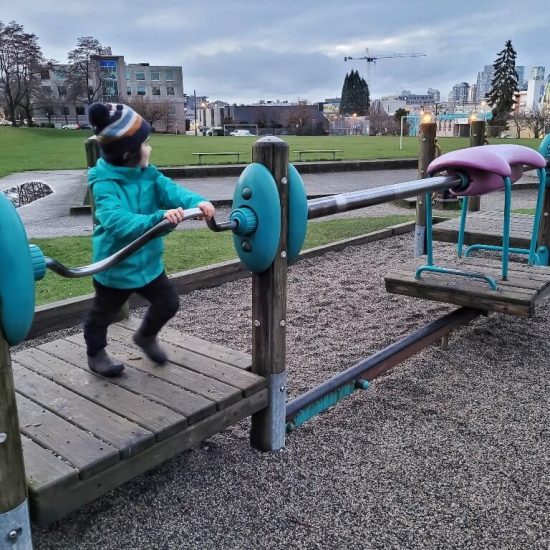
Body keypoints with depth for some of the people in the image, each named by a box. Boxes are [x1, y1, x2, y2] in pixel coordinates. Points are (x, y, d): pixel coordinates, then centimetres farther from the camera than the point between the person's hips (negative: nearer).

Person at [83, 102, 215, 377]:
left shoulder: (148, 174, -6)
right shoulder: (105, 185, -28)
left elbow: (170, 190, -22)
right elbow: (118, 222, -43)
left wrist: (197, 202, -43)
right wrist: (158, 218, -57)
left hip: (148, 261, 6)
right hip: (116, 266, -6)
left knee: (168, 303, 19)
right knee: (103, 313, 17)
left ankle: (145, 336, 46)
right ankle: (96, 354, 44)